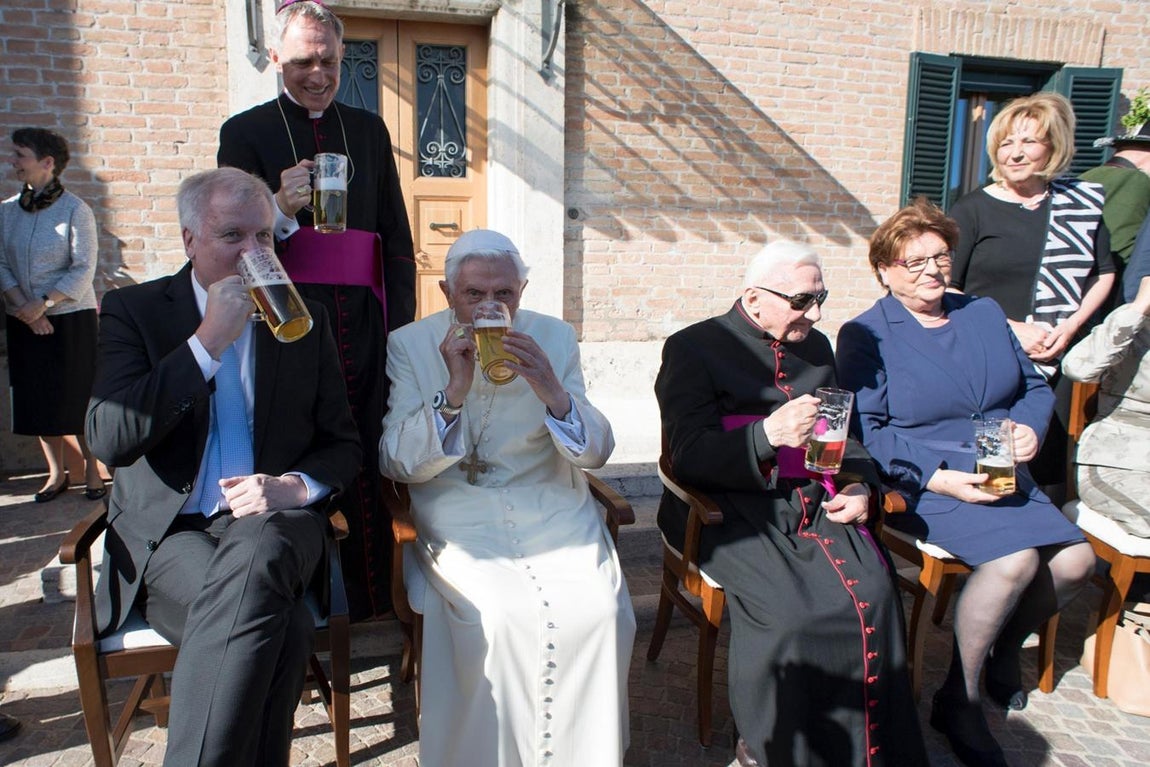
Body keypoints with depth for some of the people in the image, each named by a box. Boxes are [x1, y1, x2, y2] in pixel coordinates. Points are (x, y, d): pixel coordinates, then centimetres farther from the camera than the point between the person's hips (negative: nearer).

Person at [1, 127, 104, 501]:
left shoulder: (75, 210, -8)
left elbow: (83, 271, -11)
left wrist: (43, 303, -18)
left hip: (72, 319, -5)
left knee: (80, 397, 2)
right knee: (38, 398, 9)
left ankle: (92, 469, 18)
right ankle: (56, 473, 22)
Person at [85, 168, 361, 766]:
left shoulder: (304, 320, 11)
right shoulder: (134, 310, 5)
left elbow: (343, 445, 12)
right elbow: (108, 440, -10)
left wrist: (296, 486, -11)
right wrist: (208, 342, -14)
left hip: (270, 521, 2)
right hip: (169, 532, -1)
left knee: (253, 563, -36)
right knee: (281, 627, -33)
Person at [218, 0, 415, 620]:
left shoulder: (369, 130, 16)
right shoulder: (246, 132, 6)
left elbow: (396, 237, 15)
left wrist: (401, 326, 7)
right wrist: (280, 212, -20)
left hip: (362, 323, 3)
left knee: (367, 466, 4)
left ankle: (371, 599, 17)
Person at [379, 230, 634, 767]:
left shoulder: (555, 337, 6)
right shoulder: (409, 345, 1)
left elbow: (597, 453, 2)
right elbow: (395, 464, -6)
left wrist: (553, 394, -19)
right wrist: (454, 391, -21)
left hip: (553, 508, 2)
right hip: (458, 516, -2)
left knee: (601, 611, -22)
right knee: (502, 616, -28)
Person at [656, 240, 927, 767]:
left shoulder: (816, 348, 19)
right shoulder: (694, 348, 0)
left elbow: (845, 434, 26)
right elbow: (687, 456, -9)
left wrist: (860, 487, 6)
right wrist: (768, 435, -23)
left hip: (815, 504, 5)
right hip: (729, 510, -5)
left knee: (873, 596, -21)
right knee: (791, 613, -28)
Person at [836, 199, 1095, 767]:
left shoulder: (984, 313, 15)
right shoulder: (865, 335, -5)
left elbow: (1034, 385, 20)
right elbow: (865, 431, -13)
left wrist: (1029, 427, -4)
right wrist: (941, 478, -20)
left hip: (1004, 478, 7)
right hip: (923, 486, -6)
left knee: (1076, 560, -12)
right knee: (1016, 557, -27)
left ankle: (1003, 650, 19)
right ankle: (958, 701, -7)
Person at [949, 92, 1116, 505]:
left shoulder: (1083, 202, 8)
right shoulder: (972, 210, -1)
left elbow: (1104, 274, 15)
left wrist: (1071, 325, -2)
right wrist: (1011, 328, -13)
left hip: (1057, 363, 3)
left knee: (1049, 464, 8)